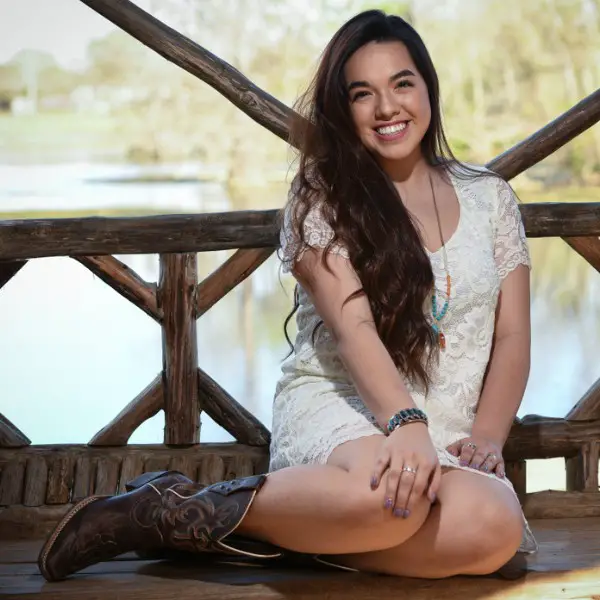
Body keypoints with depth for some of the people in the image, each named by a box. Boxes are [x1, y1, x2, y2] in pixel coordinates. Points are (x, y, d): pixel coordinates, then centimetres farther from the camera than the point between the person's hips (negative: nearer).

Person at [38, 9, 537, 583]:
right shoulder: (322, 196, 4)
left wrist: (486, 436, -6)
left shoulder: (489, 195, 15)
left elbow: (512, 338, 12)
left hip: (447, 435, 4)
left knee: (493, 530, -35)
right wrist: (406, 424, -28)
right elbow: (352, 326, -11)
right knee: (386, 492, -43)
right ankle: (172, 508, -21)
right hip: (335, 408, -4)